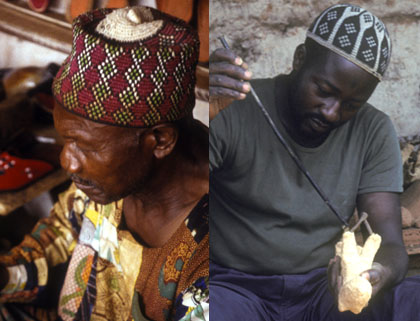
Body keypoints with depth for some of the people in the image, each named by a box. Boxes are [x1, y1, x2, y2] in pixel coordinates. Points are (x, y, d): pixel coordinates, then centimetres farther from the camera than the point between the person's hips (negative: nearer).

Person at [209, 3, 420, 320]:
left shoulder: (373, 131, 2)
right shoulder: (233, 110, -9)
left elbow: (390, 241, -3)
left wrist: (382, 275, -29)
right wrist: (205, 114, -37)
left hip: (325, 288, 3)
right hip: (233, 283, -3)